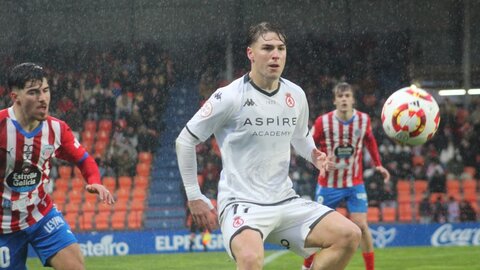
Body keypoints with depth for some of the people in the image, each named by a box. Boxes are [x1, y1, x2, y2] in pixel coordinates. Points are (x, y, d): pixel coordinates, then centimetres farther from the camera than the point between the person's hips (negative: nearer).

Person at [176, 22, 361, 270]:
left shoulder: (296, 95, 7)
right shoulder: (229, 97, -9)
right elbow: (185, 140, 0)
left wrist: (314, 155, 4)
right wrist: (194, 197, 0)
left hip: (285, 201, 6)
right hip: (241, 203, -6)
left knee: (349, 235, -10)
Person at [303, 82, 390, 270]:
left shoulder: (364, 119, -6)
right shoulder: (323, 122, -15)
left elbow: (370, 140, 14)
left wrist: (378, 164, 7)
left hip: (355, 184, 1)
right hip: (329, 183, -1)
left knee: (361, 226, -9)